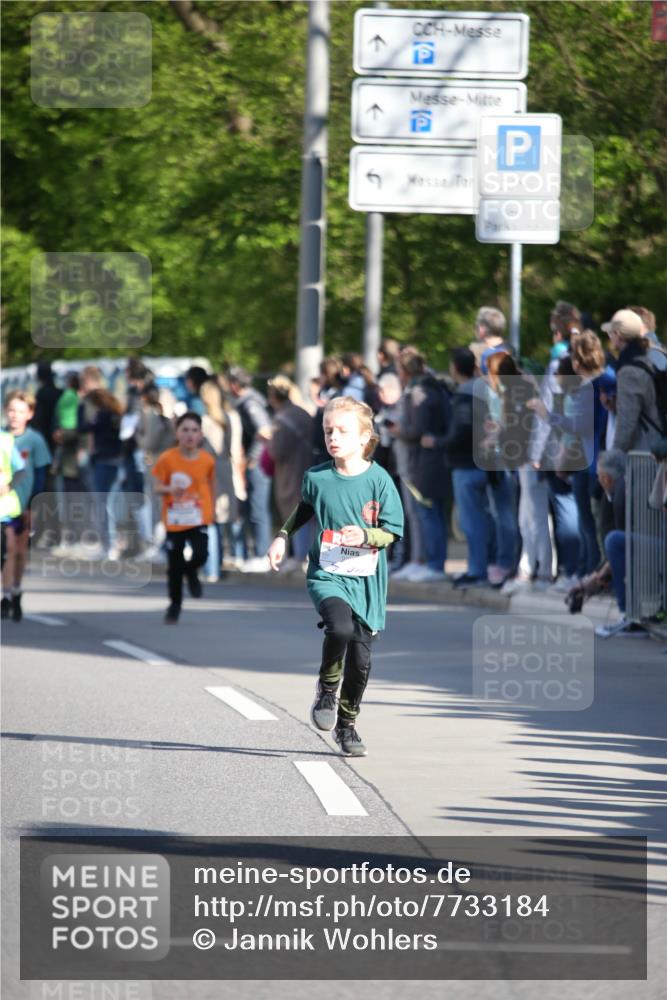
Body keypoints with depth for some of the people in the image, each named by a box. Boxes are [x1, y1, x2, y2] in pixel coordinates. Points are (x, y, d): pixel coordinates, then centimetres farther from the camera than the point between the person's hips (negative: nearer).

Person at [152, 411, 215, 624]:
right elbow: (158, 487, -6)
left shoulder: (207, 460, -4)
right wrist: (170, 489, -27)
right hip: (174, 520, 0)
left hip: (199, 519, 0)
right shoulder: (167, 459, -10)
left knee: (200, 555, -19)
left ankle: (191, 571, 19)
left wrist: (212, 510, 15)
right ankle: (174, 605, 26)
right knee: (174, 565, 6)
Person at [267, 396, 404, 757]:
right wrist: (283, 536, 18)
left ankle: (347, 724, 24)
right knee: (340, 627, -29)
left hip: (366, 579, 0)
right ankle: (327, 688, -1)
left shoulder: (379, 480, -7)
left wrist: (366, 536, -21)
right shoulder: (317, 478, -1)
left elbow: (392, 531, -3)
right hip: (327, 574, 0)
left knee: (360, 658, 1)